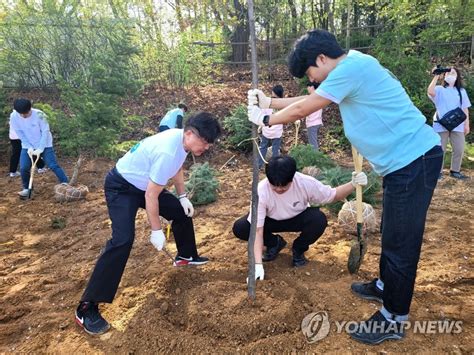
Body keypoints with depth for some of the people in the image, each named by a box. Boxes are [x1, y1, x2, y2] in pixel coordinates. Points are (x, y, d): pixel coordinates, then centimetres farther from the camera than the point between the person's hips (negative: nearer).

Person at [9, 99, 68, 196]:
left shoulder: (39, 114, -24)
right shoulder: (14, 117, -13)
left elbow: (45, 132, -19)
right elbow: (20, 134, -7)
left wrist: (40, 149, -22)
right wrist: (29, 147, -15)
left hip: (44, 145, -3)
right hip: (27, 146, 3)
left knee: (53, 165, -11)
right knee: (23, 168, -4)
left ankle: (66, 184, -3)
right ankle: (27, 188, 15)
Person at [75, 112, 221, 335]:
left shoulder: (182, 139, -7)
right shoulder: (168, 152, -35)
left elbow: (177, 168, 15)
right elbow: (151, 196, -27)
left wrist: (182, 197, 13)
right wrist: (156, 231, -18)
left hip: (143, 185, 10)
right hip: (121, 187, -10)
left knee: (182, 211, 15)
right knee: (123, 240, -24)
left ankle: (186, 256, 38)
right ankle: (86, 308, -16)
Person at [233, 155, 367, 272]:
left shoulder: (306, 183, -30)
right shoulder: (261, 191, -33)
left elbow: (333, 195, -14)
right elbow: (257, 229, -34)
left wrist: (353, 184, -35)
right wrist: (258, 264, -41)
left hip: (298, 218, 1)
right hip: (271, 220, 0)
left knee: (319, 220, -32)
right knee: (239, 228, -26)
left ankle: (298, 249, -1)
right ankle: (275, 243, 4)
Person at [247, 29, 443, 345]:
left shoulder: (350, 67, -18)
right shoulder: (352, 68, 14)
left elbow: (302, 110, -14)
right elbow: (309, 101, 22)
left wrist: (265, 119, 2)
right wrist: (270, 101, 23)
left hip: (414, 159, -10)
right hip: (406, 159, 10)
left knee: (401, 242, 0)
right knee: (392, 233, 23)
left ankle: (393, 320, 16)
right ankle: (385, 286, 43)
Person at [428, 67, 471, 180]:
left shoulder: (462, 91, 15)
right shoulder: (439, 89, 5)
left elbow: (465, 109, 13)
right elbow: (430, 92, -20)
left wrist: (466, 124, 7)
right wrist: (436, 76, -14)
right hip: (441, 125, -3)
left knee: (459, 150, 3)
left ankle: (455, 171, 17)